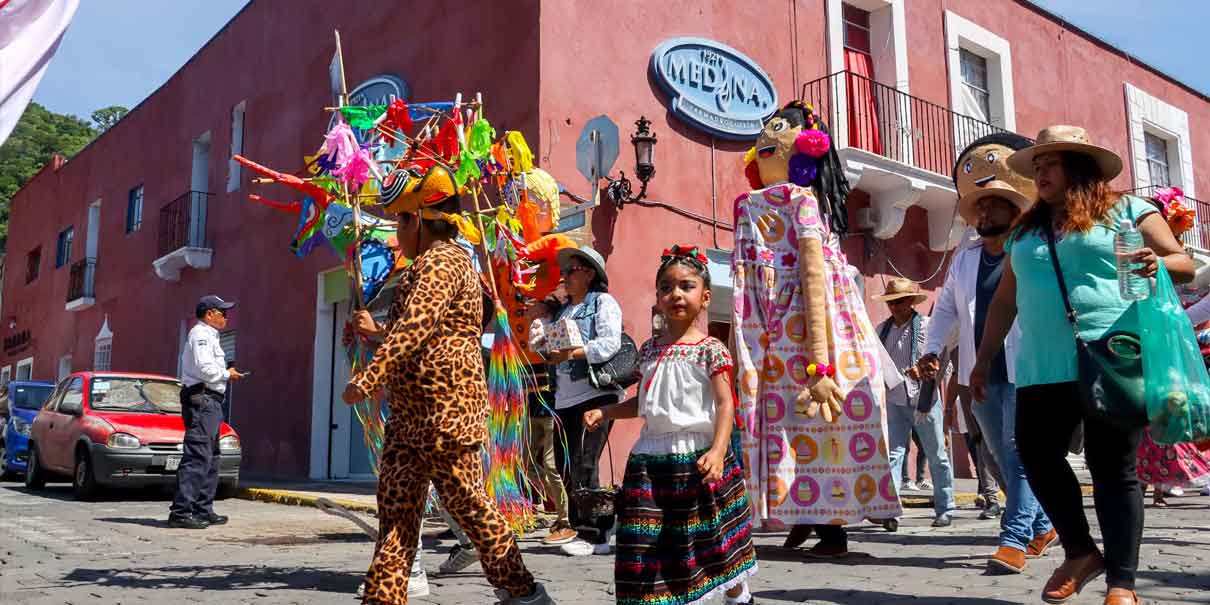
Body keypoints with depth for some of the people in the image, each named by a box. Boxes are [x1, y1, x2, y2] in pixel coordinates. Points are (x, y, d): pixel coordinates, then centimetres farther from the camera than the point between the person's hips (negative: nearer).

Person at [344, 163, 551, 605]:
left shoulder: (440, 261, -12)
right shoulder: (437, 262, 21)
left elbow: (416, 328, -27)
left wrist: (369, 377, -31)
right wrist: (377, 331, 39)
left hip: (445, 408, -10)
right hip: (411, 413, 10)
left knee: (467, 504, 0)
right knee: (396, 508, 7)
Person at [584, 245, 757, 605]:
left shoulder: (710, 349, -6)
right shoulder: (650, 350, 10)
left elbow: (725, 404, -13)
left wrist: (718, 450, -26)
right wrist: (604, 413, 9)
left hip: (697, 455, -4)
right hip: (652, 457, 4)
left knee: (714, 538, 10)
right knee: (649, 543, 1)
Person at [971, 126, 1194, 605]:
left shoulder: (1126, 210, 7)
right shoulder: (1024, 231, 20)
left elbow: (1184, 264, 5)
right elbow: (1004, 301, 22)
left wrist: (1156, 264, -18)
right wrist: (985, 359, 19)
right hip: (1043, 367, 5)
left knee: (1113, 467, -4)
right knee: (1036, 456, -1)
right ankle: (1081, 552, 19)